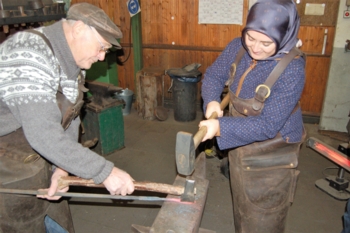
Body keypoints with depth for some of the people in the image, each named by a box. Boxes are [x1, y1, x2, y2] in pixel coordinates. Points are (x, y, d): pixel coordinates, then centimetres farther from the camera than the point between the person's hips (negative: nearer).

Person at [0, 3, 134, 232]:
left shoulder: (73, 60, 0)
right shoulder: (29, 56, -29)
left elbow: (69, 119, 1)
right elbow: (44, 134, -35)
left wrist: (62, 166, -12)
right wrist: (105, 172, -32)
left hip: (39, 158, 8)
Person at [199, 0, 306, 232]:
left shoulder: (292, 70, -28)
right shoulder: (238, 47, -10)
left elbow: (268, 125, -30)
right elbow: (213, 76, 3)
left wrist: (221, 127, -37)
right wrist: (211, 101, -17)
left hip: (272, 157, -6)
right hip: (240, 146, 6)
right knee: (241, 209, 28)